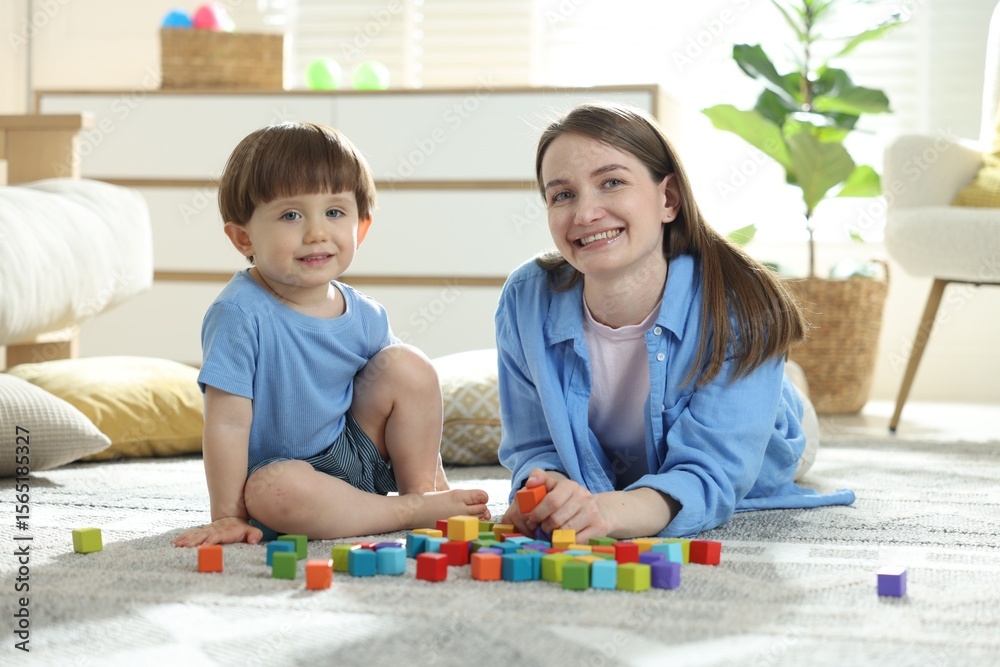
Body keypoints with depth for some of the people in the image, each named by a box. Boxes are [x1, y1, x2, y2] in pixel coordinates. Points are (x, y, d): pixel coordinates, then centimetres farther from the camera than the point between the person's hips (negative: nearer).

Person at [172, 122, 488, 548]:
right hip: (279, 469, -5)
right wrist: (228, 516, -20)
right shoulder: (240, 315, -22)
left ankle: (421, 490, 1)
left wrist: (437, 484, 6)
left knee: (407, 365, -10)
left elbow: (413, 415, 9)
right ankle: (411, 512, -20)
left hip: (357, 456, 5)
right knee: (274, 490, -39)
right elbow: (227, 423, -21)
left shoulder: (364, 316, -4)